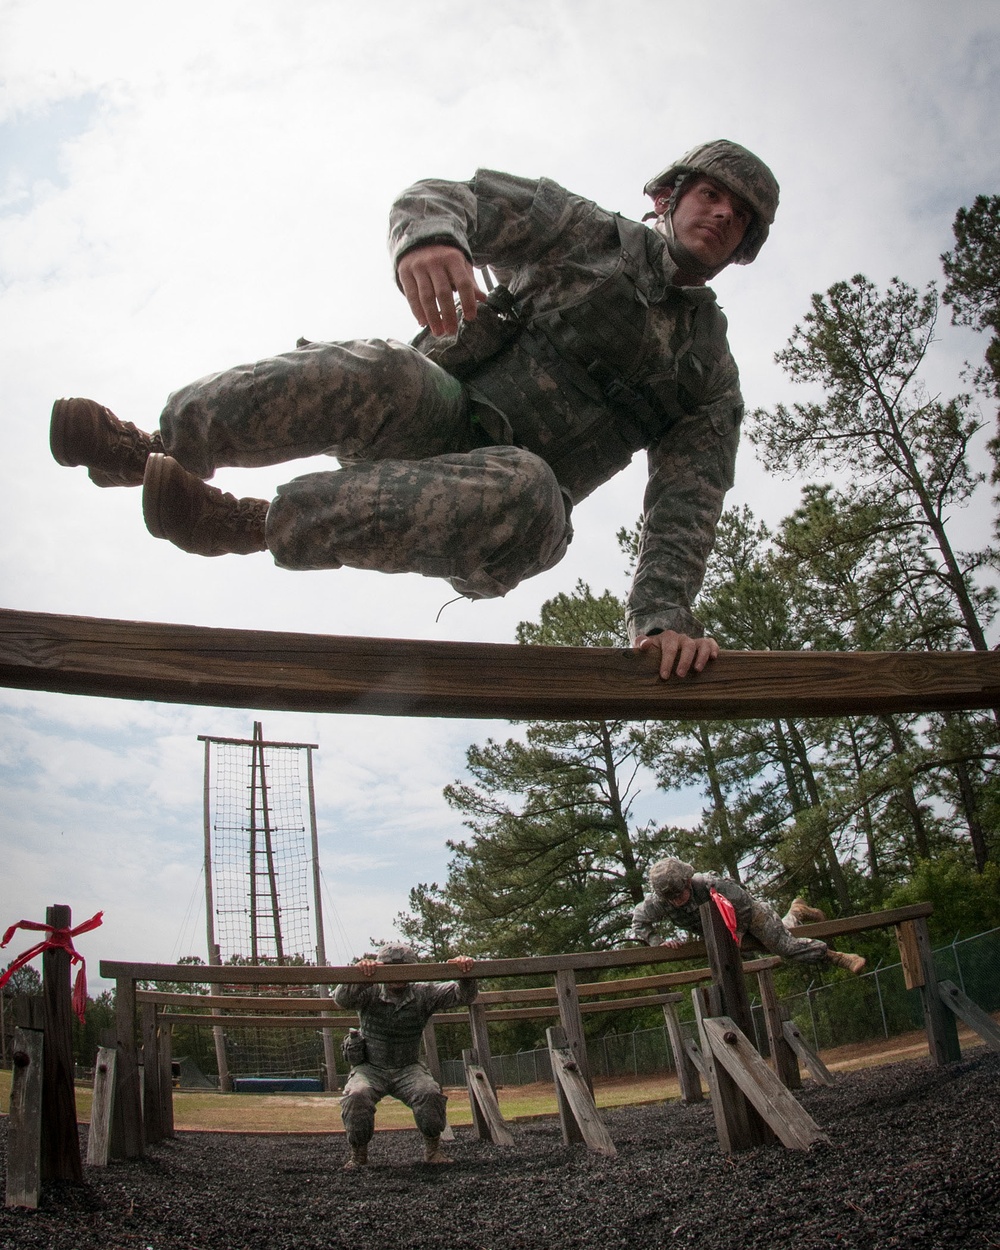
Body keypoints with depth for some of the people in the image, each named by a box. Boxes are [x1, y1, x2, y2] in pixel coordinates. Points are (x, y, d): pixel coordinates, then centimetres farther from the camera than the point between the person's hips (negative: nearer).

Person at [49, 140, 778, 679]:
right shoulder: (588, 233, 12)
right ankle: (153, 450, -19)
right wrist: (429, 235, -25)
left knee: (527, 497, -38)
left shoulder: (712, 376, 14)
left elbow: (686, 501, 1)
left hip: (510, 476, 0)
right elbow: (440, 196, 1)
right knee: (364, 377, -35)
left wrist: (662, 615, -18)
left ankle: (256, 525, -36)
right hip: (437, 407, 0)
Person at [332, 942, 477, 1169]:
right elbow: (341, 999, -30)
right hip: (370, 1068, -1)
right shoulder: (369, 993, -10)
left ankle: (433, 1149, 0)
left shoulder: (423, 994, -5)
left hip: (408, 1069, 1)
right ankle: (358, 1153, -5)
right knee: (356, 1096, -31)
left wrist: (465, 976, -36)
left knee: (430, 1094, -27)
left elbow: (463, 995, -11)